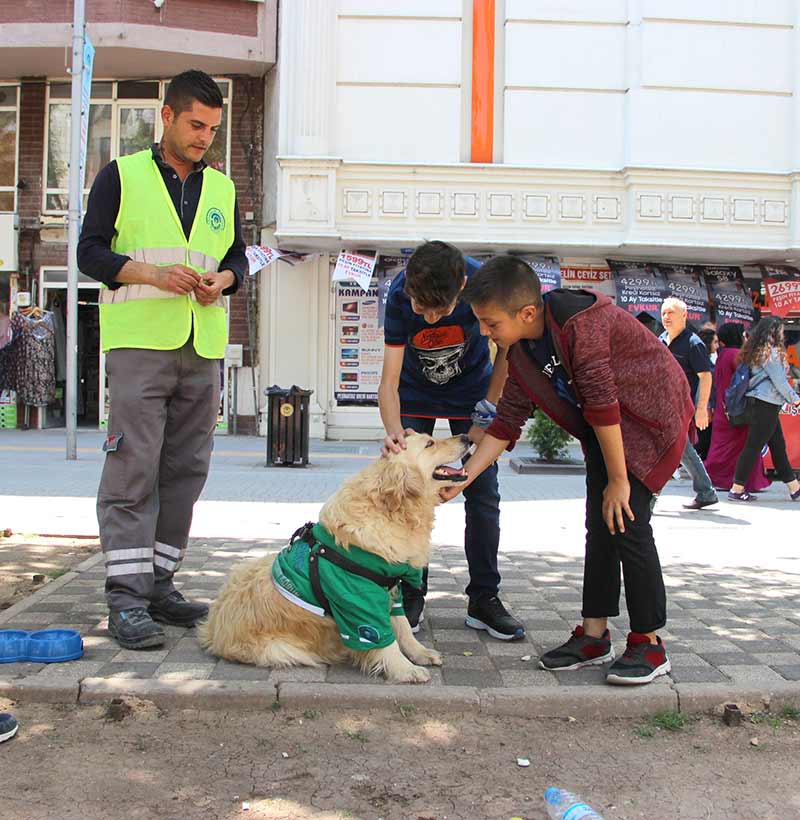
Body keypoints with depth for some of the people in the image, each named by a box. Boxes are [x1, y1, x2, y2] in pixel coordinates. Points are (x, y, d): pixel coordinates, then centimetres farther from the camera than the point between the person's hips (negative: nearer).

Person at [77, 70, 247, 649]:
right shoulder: (121, 176, 6)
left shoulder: (222, 189, 18)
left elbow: (238, 253, 21)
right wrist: (152, 274, -15)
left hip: (204, 346, 5)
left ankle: (159, 584, 15)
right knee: (133, 467, -10)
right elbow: (90, 250, 1)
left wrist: (223, 278, -2)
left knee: (186, 469, 5)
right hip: (139, 341, -5)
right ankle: (126, 599, -7)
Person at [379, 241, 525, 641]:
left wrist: (487, 409, -16)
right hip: (416, 394, 0)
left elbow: (507, 348, -14)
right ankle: (411, 595, 9)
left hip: (472, 391, 0)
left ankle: (484, 599, 7)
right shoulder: (399, 295, -31)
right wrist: (393, 429, -48)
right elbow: (389, 382, -30)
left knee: (484, 496, -3)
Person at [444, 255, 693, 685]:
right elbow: (507, 421, -1)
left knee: (626, 521, -14)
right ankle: (594, 636, 13)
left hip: (651, 416, -8)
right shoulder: (522, 351, -4)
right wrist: (462, 478, -7)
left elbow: (603, 403, -28)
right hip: (603, 427, 8)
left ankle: (649, 644, -3)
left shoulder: (580, 324, -30)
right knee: (599, 525, 5)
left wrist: (619, 479, -22)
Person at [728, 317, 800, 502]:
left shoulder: (756, 352, 15)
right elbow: (779, 381, -12)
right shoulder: (771, 352, -13)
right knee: (754, 446, -7)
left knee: (778, 445, 13)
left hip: (759, 403, 10)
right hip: (765, 404, -10)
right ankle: (737, 489, -4)